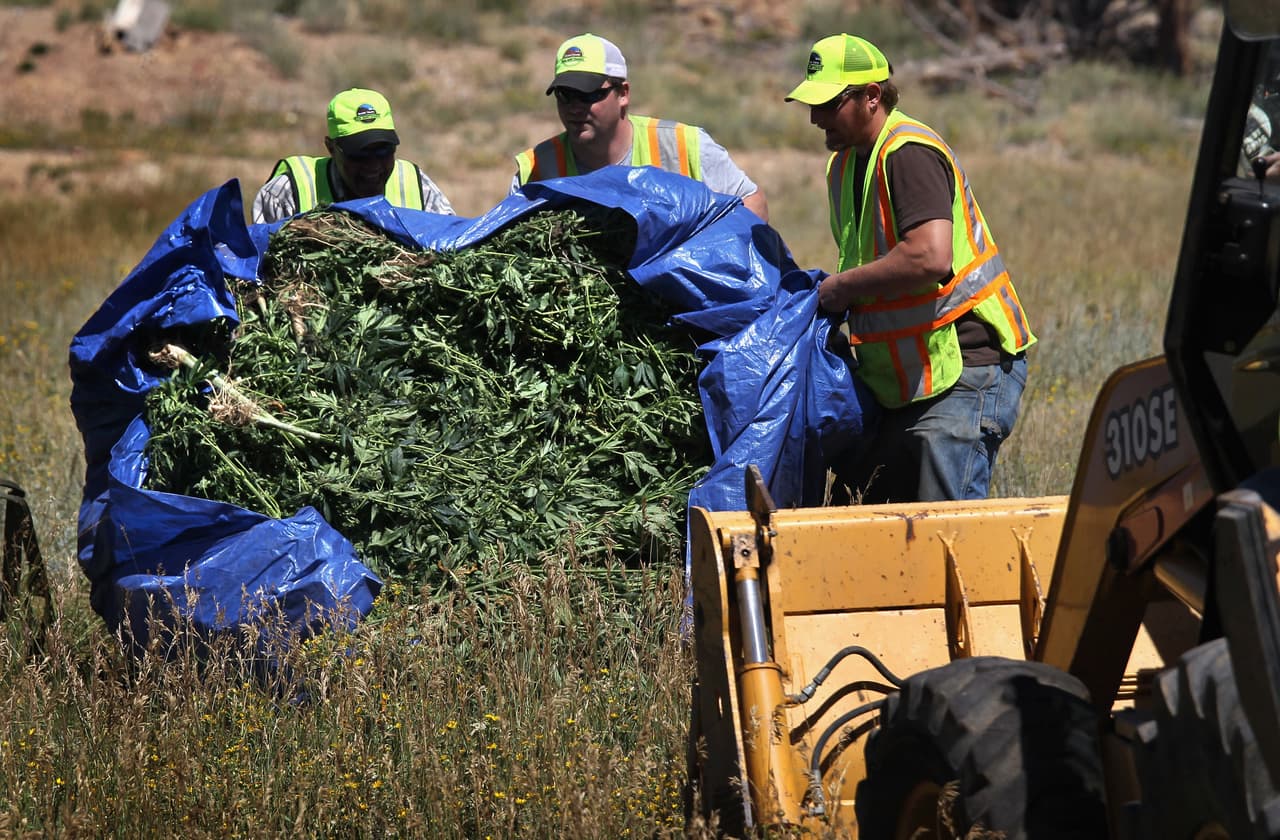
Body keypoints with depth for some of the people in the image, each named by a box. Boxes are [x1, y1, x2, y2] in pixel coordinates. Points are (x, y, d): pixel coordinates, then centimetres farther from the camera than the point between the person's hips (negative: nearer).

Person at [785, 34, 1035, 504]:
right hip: (906, 378, 10)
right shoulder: (845, 163, 14)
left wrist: (844, 287, -18)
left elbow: (931, 258, -31)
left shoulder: (908, 153, -17)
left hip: (966, 368, -10)